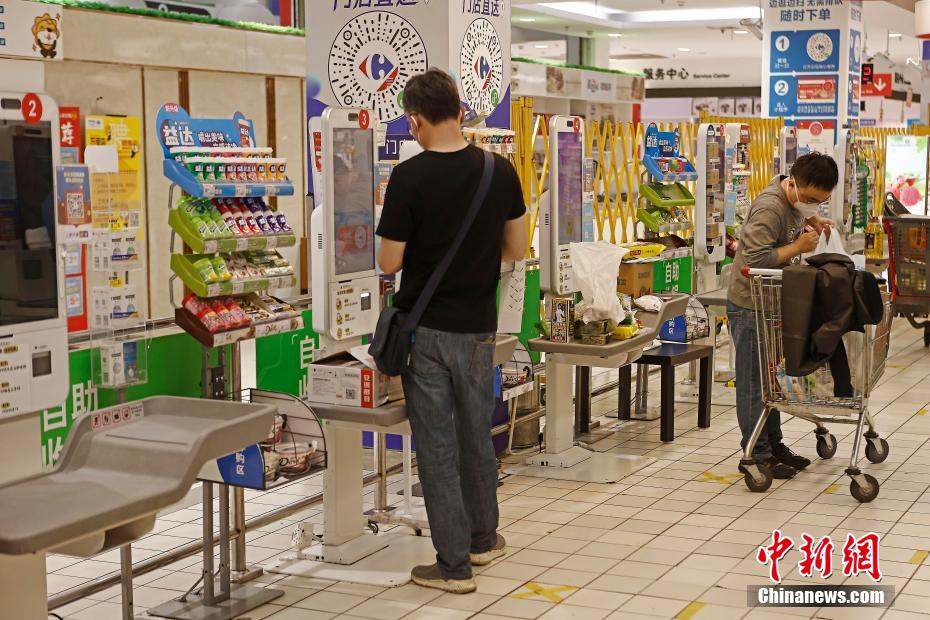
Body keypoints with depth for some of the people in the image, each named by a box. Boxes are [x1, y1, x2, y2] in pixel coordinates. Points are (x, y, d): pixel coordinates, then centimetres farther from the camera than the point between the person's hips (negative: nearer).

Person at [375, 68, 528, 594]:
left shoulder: (409, 178, -15)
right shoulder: (500, 171, -4)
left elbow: (389, 262, -12)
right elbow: (518, 249, 5)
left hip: (425, 328, -4)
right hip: (478, 327, 4)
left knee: (437, 445, 4)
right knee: (478, 436, 20)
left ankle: (454, 565, 10)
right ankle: (483, 539, 35)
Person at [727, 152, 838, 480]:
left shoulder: (797, 198, 4)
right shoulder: (769, 208, -25)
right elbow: (756, 259, -32)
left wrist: (814, 220, 8)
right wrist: (798, 246, -22)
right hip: (750, 306, -9)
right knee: (753, 381, -1)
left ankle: (775, 444, 27)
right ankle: (758, 454, 6)